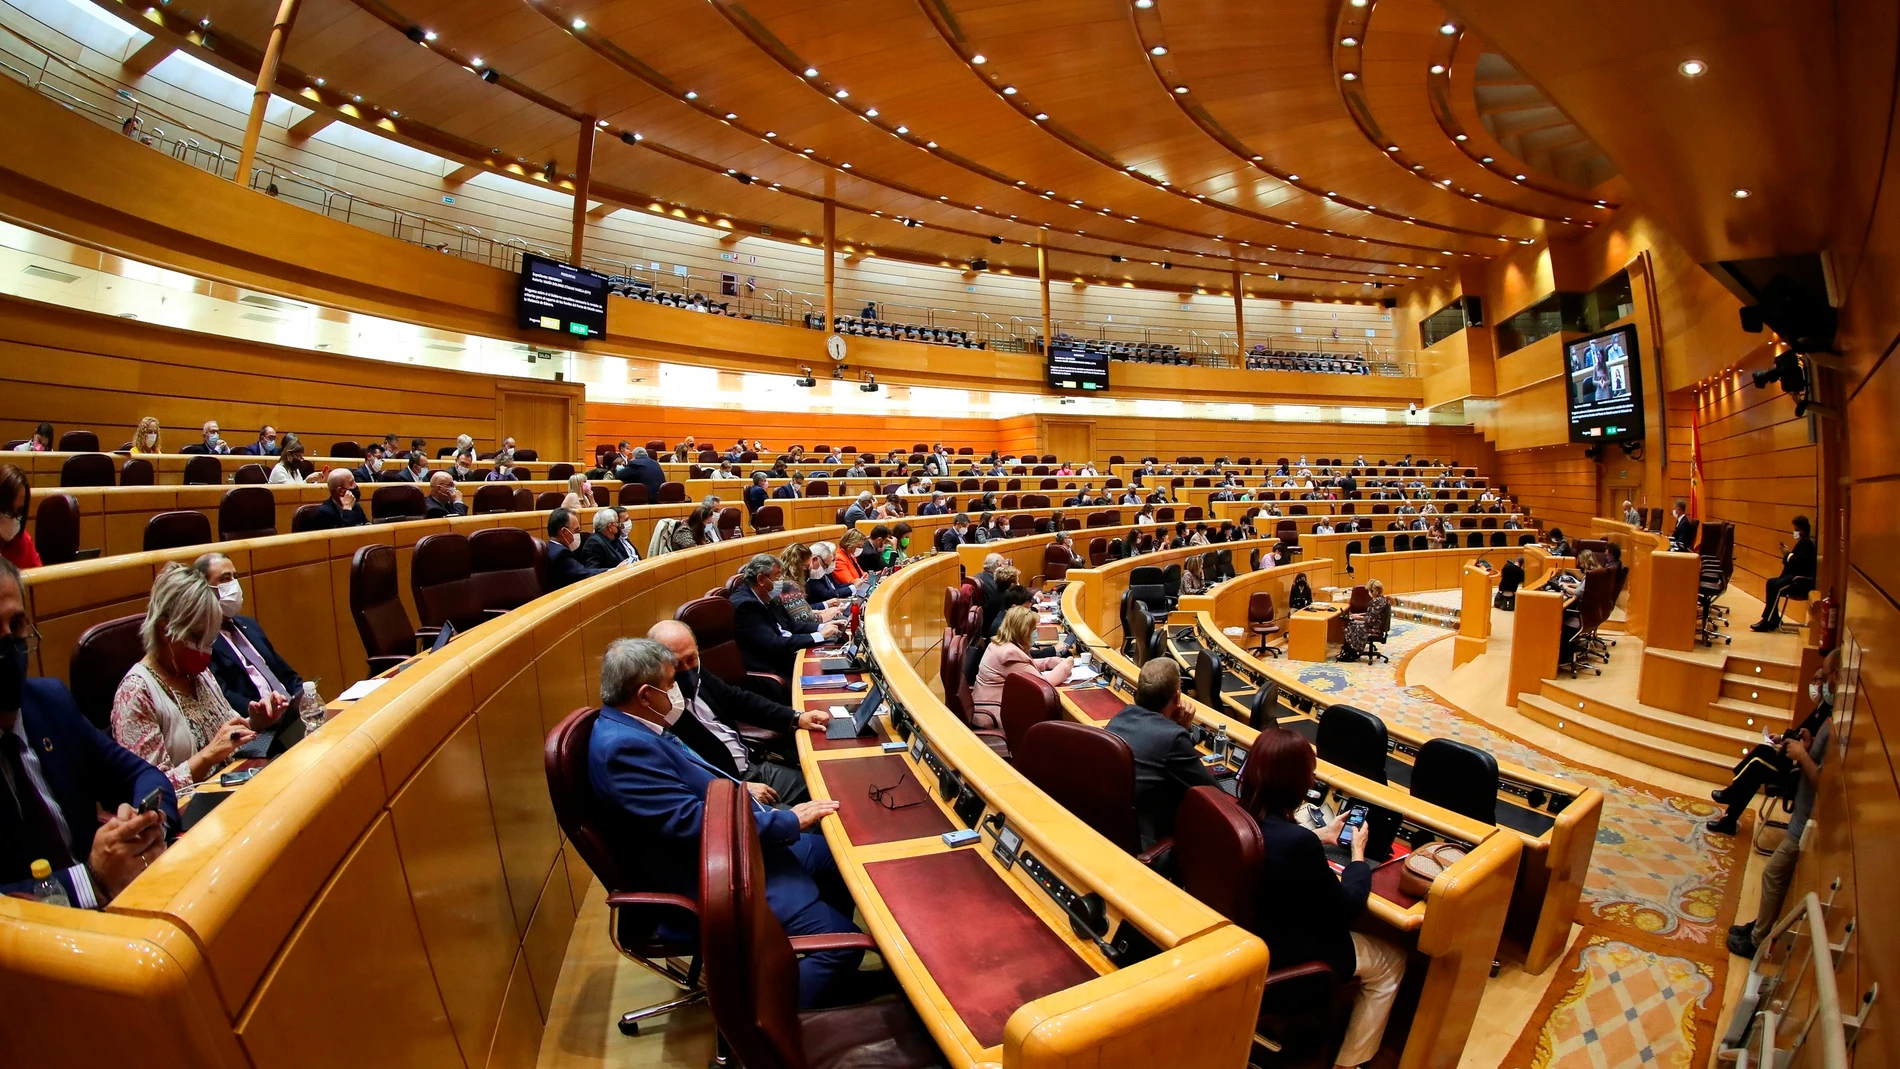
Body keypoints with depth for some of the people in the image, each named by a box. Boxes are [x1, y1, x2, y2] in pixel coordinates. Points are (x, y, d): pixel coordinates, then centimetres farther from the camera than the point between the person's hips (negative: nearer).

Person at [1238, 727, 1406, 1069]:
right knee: (1392, 961, 19)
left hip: (1242, 931, 7)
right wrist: (1357, 854, -1)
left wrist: (1320, 836, 15)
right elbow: (1347, 908, -16)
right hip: (1281, 953, -7)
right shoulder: (1298, 842, -35)